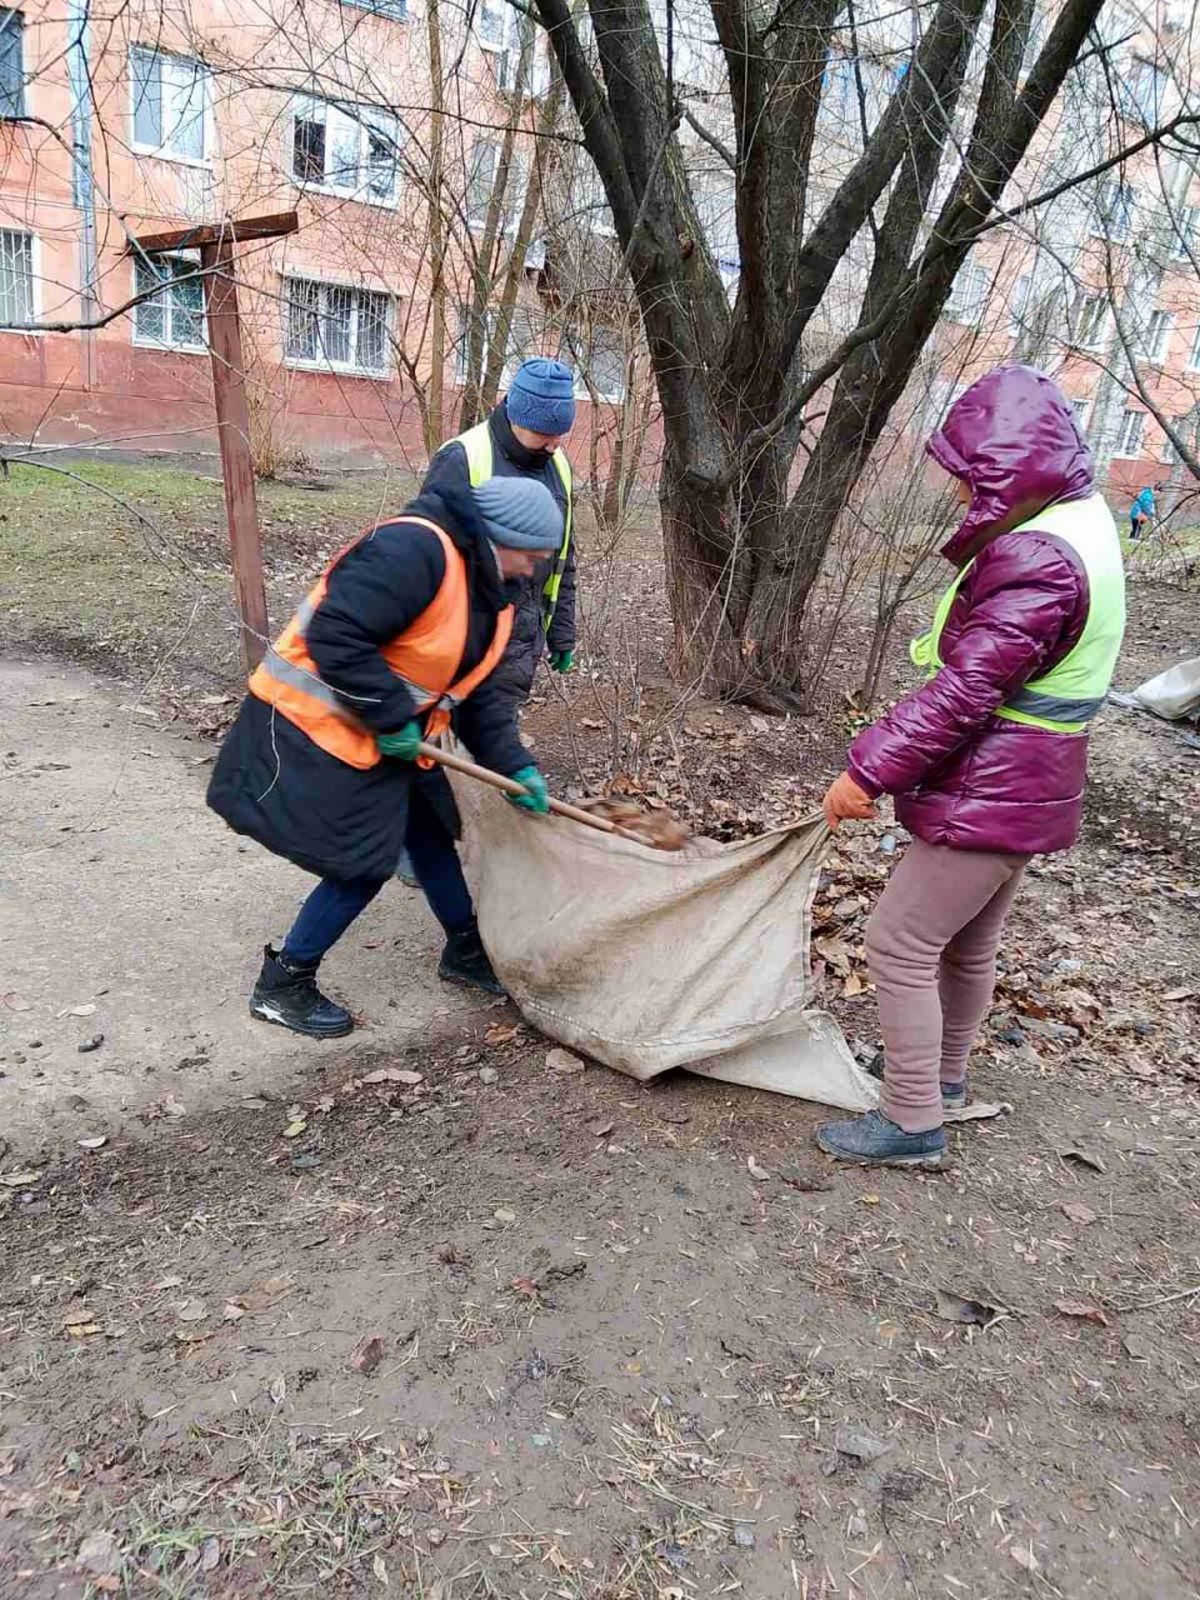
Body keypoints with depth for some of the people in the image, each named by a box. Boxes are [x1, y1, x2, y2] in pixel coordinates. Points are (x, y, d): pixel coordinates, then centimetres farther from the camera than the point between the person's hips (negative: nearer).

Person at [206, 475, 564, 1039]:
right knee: (363, 866, -4)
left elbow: (478, 692, 12)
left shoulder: (483, 589, 8)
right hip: (313, 729, -10)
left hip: (387, 734, 10)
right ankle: (282, 986, 16)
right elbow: (335, 636, -33)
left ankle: (466, 949, 39)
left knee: (431, 835, 17)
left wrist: (515, 765, 1)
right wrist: (391, 717, -24)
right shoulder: (413, 548, -26)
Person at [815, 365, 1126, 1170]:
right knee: (968, 944, 23)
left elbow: (962, 693, -29)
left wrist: (868, 770, -23)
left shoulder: (1035, 560, -27)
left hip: (989, 800, -10)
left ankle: (913, 1124, 12)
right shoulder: (1080, 520, 6)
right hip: (1021, 793, 10)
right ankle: (941, 1074, 43)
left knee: (900, 945, -1)